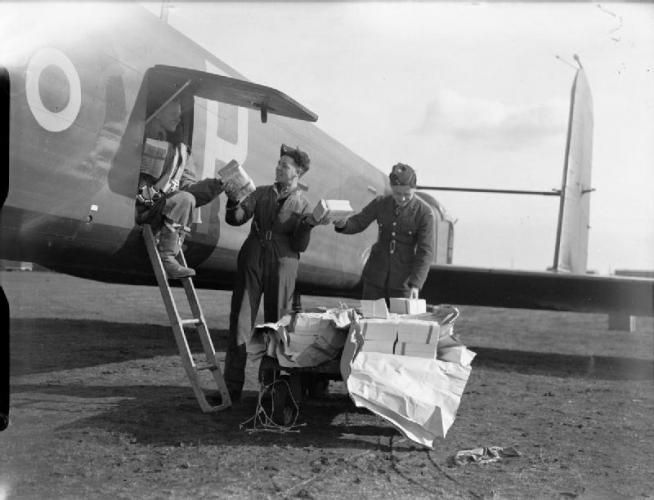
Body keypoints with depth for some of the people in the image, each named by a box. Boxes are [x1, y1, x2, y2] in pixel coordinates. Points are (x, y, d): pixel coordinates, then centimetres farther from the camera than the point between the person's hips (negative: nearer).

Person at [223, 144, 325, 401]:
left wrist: (307, 225, -20)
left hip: (282, 266, -2)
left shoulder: (303, 204, 4)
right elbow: (235, 219, 2)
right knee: (240, 323, -3)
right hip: (252, 261, 2)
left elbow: (299, 246, -2)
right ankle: (232, 385, 0)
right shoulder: (261, 193, 12)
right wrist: (233, 198, -15)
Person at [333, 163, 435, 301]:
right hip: (376, 276, 3)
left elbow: (425, 252, -14)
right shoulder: (380, 204, 0)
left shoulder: (424, 213, -11)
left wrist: (415, 284, -24)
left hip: (403, 280, -3)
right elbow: (357, 223, 7)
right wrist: (343, 224, -17)